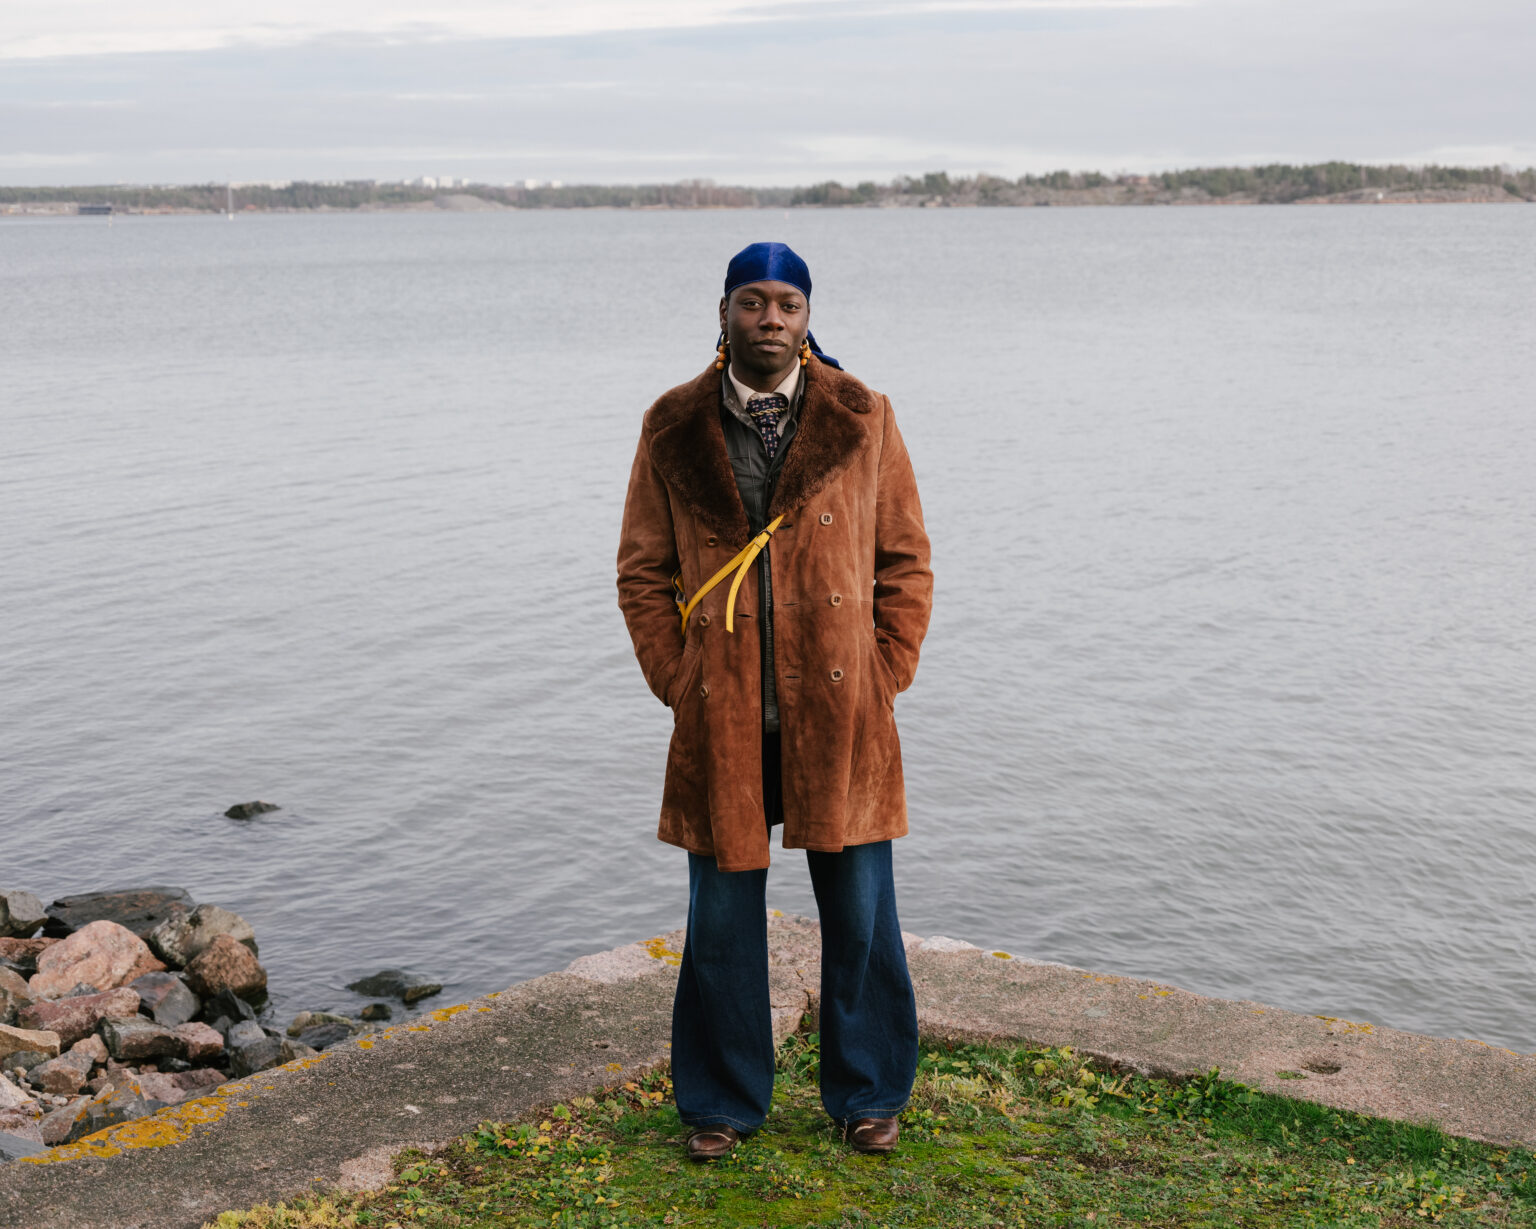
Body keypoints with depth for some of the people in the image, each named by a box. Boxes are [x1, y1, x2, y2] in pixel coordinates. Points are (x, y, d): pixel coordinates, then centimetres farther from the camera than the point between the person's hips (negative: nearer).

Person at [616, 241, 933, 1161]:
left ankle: (868, 1093, 27)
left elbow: (906, 560, 4)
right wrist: (677, 681, -1)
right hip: (721, 720, 1)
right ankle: (725, 1099, 26)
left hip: (839, 714, 0)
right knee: (723, 915, 9)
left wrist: (883, 680, -3)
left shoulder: (862, 420, 1)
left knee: (860, 911, 8)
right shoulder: (673, 430, 2)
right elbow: (643, 571, 7)